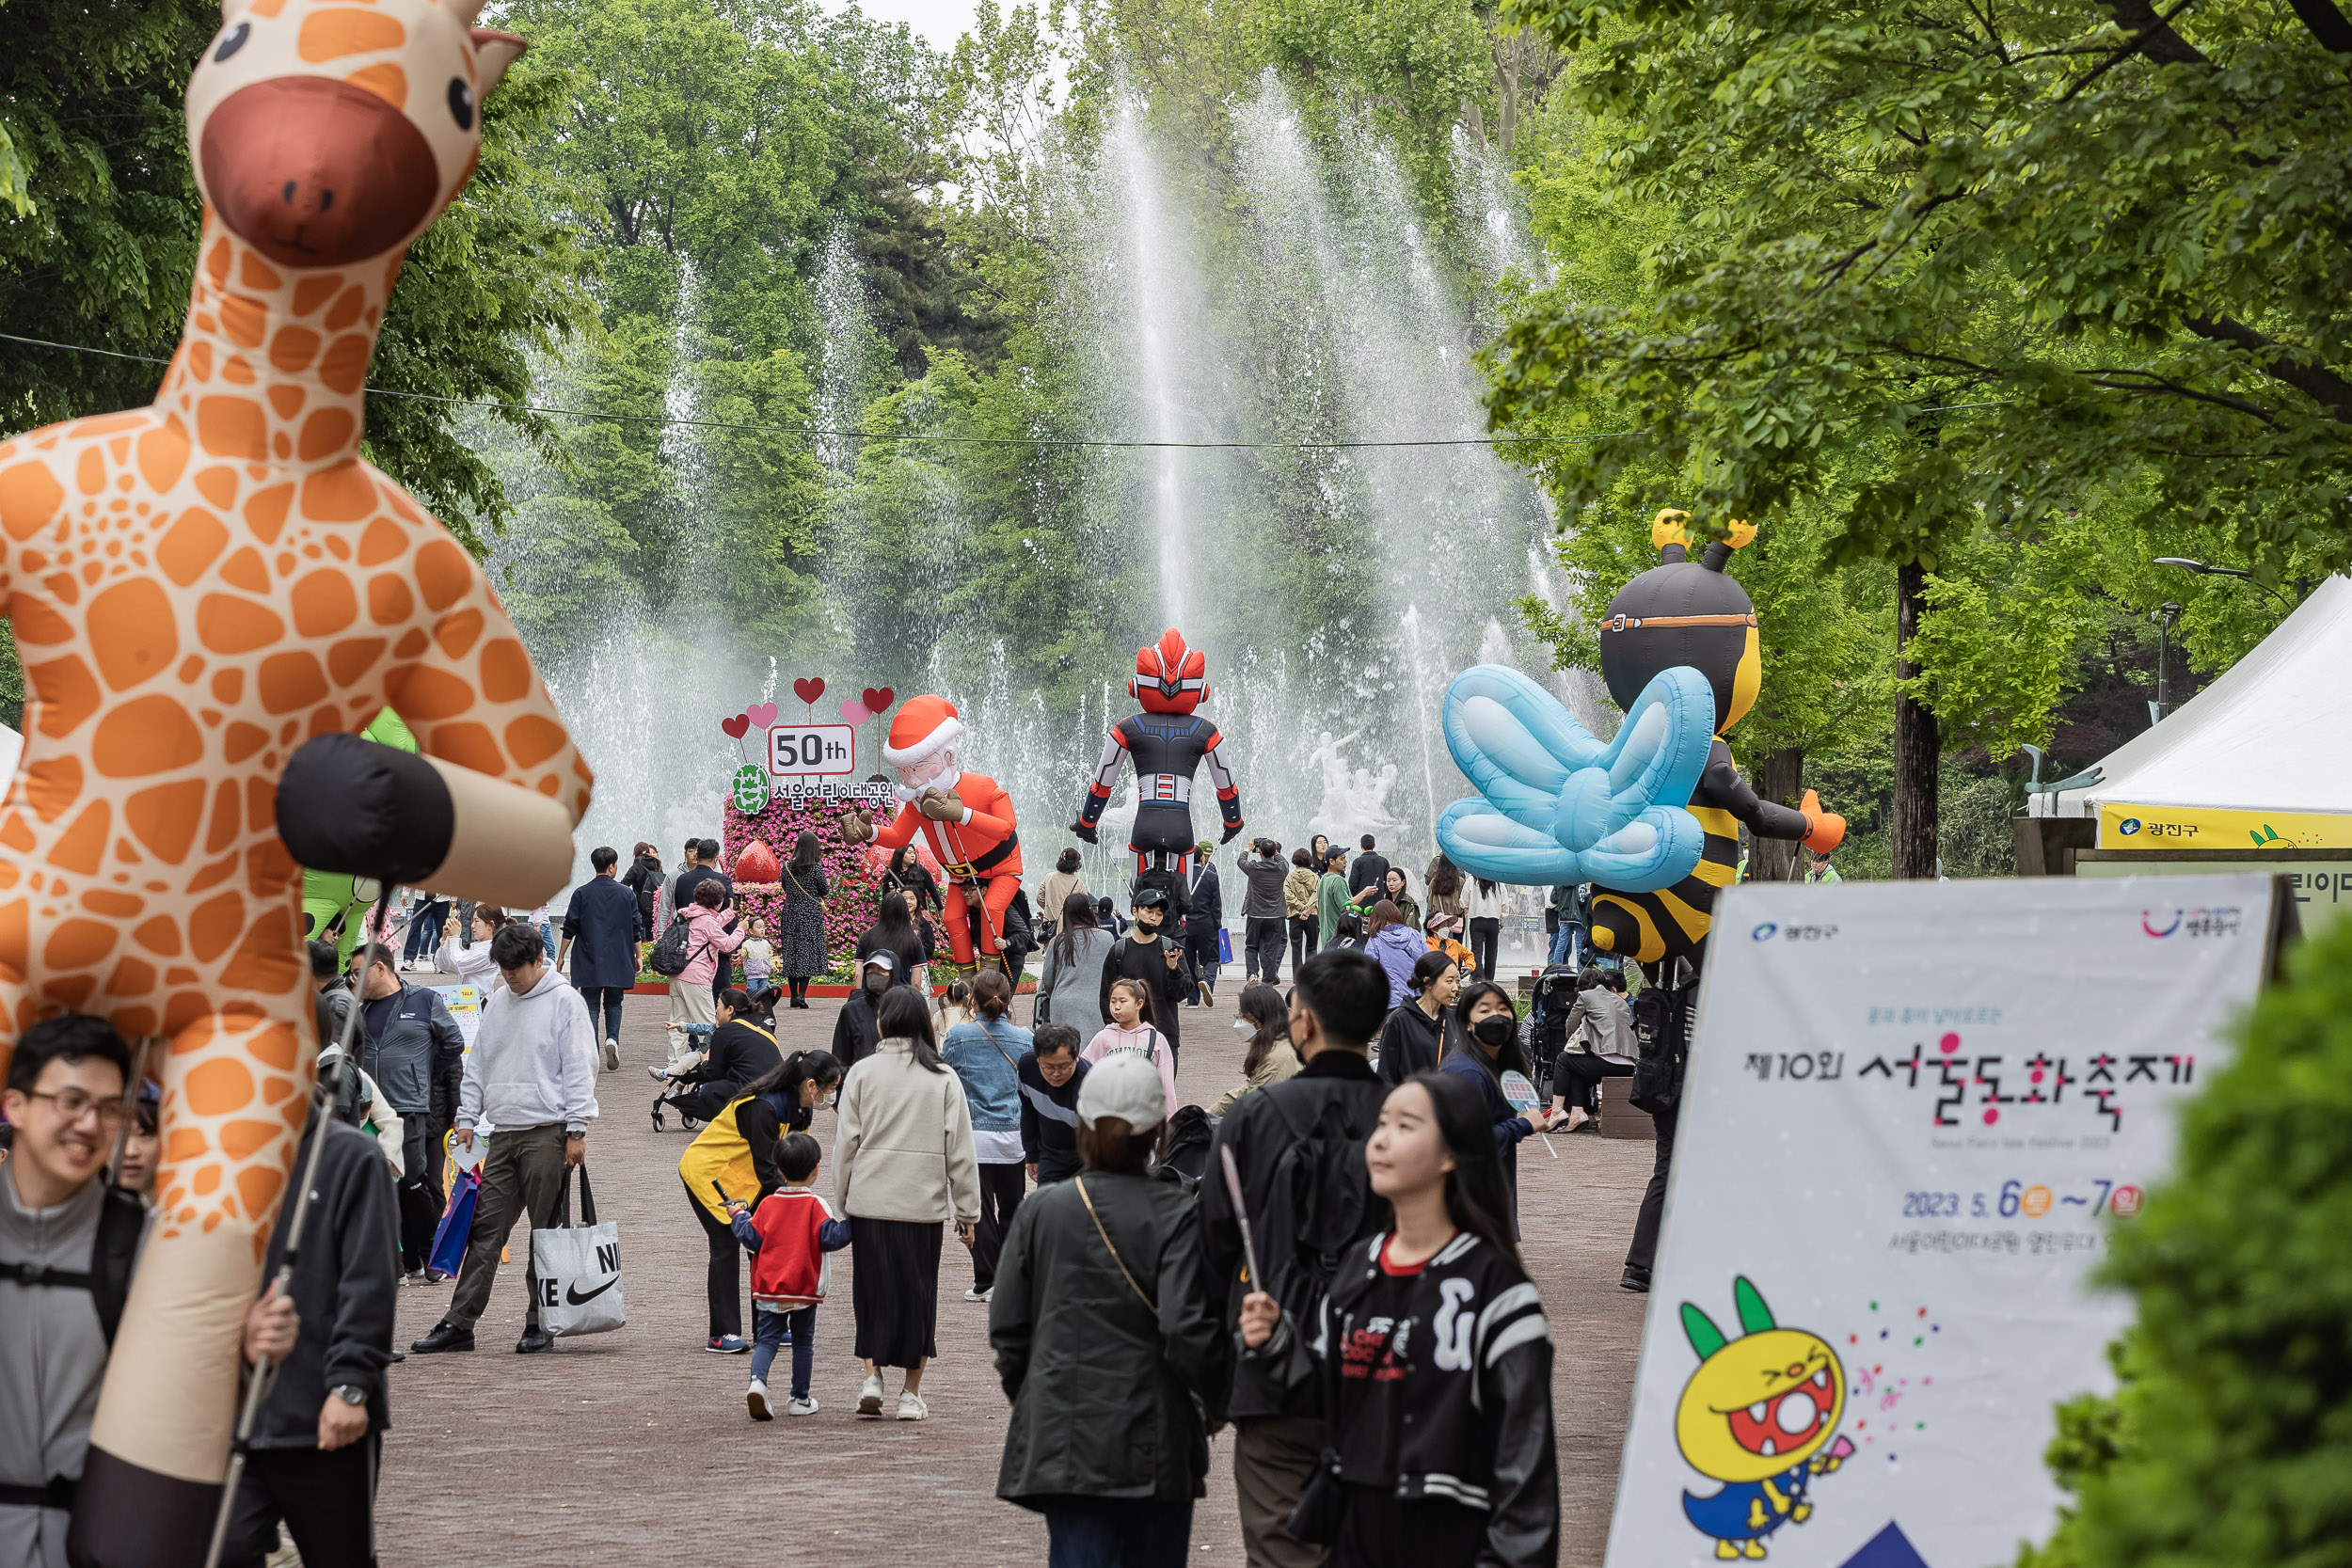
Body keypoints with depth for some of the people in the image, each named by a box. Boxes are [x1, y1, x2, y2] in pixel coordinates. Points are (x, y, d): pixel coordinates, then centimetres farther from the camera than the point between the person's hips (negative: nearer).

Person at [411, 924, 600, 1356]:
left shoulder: (564, 1001, -4)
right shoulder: (497, 1004, 16)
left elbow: (579, 1069, -8)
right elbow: (478, 1064, 22)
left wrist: (576, 1130, -13)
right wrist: (467, 1117, 14)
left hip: (547, 1133, -6)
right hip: (503, 1133, 6)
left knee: (547, 1231, 0)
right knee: (485, 1228, 3)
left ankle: (540, 1321, 7)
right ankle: (459, 1322, 3)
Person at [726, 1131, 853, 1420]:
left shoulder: (768, 1204, -1)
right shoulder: (815, 1206, -9)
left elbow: (753, 1239, 1)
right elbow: (831, 1238, -15)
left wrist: (738, 1217, 16)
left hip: (768, 1288, 2)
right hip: (804, 1288, -2)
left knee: (767, 1339, 4)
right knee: (803, 1341, 12)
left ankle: (758, 1381, -23)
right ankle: (800, 1399, 17)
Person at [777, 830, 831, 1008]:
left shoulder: (788, 866, 0)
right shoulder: (816, 868, -12)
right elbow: (825, 890, -4)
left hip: (790, 913, 4)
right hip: (810, 913, -4)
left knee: (791, 952, 11)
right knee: (808, 952, -1)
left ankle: (794, 996, 13)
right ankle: (801, 995, -13)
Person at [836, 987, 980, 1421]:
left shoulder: (863, 1072, -1)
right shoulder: (944, 1079, 0)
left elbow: (846, 1143, 2)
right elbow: (960, 1150, 1)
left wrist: (843, 1203, 12)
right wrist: (967, 1211, 7)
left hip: (869, 1201, 0)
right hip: (923, 1202, 0)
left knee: (873, 1291, 13)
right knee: (917, 1293, 9)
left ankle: (872, 1377, 1)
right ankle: (911, 1394, 12)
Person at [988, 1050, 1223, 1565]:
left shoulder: (1040, 1212, 2)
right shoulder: (1177, 1215, -7)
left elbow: (1007, 1329, 4)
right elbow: (1188, 1329, -13)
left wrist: (1028, 1398, 20)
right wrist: (1217, 1397, 4)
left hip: (1062, 1440, 2)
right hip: (1155, 1444, -1)